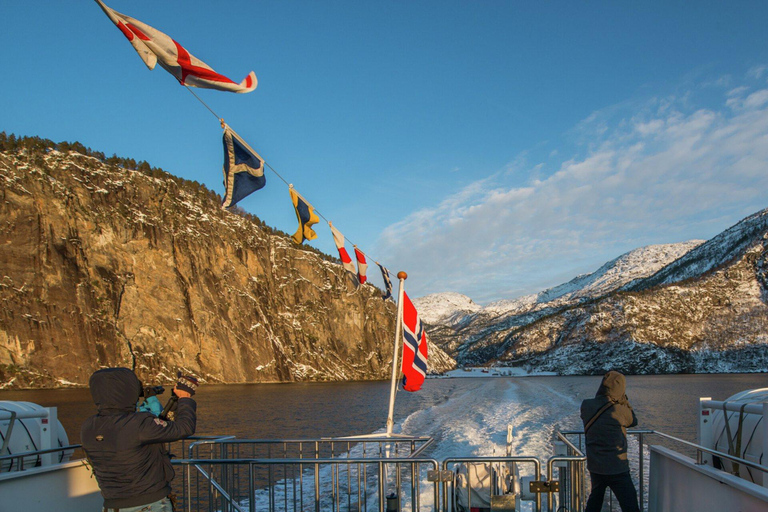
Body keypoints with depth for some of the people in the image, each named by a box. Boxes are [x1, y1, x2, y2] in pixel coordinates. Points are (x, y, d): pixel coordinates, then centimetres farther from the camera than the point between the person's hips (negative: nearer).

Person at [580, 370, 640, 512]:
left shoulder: (586, 405, -4)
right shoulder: (620, 410, -17)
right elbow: (633, 421, 3)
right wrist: (624, 401, 10)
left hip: (594, 467, 6)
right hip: (617, 469, -6)